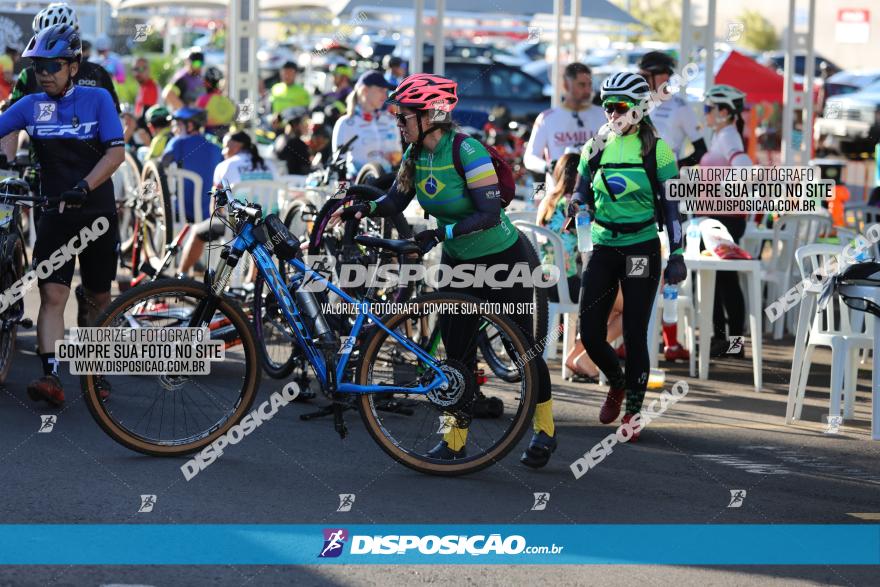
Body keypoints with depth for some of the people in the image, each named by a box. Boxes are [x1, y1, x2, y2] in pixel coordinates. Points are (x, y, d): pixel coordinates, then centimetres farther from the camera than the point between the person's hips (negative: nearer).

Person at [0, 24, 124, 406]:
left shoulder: (97, 99, -5)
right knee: (52, 295, -13)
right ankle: (50, 376, -22)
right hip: (55, 214, 1)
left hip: (97, 215, -1)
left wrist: (83, 187, -28)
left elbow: (116, 152, -14)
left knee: (97, 298, 10)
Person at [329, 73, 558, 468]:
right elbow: (395, 201, -3)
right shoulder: (415, 155, -4)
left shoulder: (467, 151, -26)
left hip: (503, 260, -7)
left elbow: (490, 213, -30)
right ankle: (456, 440, 10)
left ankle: (545, 429, 20)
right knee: (455, 350, 4)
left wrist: (441, 233, -38)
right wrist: (364, 208, -23)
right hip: (458, 262, 7)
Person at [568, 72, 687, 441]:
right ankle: (617, 382, 29)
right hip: (603, 248, 4)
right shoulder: (595, 148, 7)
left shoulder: (656, 150, -3)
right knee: (590, 334, -1)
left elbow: (671, 205, -2)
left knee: (634, 335, -5)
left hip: (641, 250, -4)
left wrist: (677, 254, -7)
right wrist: (574, 204, -13)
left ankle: (633, 411, 8)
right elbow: (582, 192, 12)